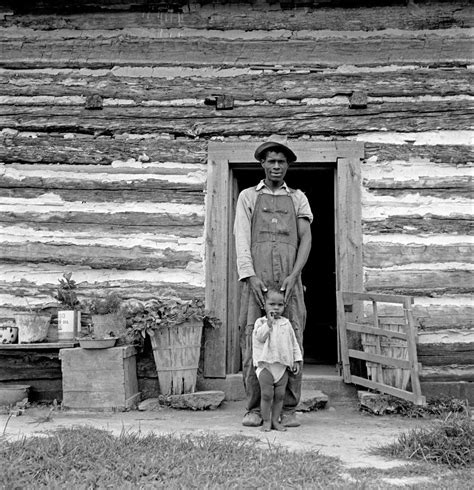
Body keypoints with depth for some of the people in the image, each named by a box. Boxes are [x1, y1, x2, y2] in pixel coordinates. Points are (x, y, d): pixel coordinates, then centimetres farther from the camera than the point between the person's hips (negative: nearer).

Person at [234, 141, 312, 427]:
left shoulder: (298, 198, 17)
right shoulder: (248, 197, 14)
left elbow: (306, 239, 5)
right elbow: (242, 240, 3)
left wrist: (293, 276, -10)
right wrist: (250, 276, -12)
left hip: (289, 280, 1)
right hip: (257, 279, -1)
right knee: (253, 342, -3)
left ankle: (288, 410, 5)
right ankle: (255, 409, 5)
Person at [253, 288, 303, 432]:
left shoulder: (286, 323, 11)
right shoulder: (261, 322, 2)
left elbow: (294, 343, 14)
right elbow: (260, 337, -16)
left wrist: (297, 360, 8)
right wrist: (269, 322, -20)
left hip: (283, 365, 3)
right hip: (265, 364, -3)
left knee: (280, 394, 3)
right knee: (266, 394, -5)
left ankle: (275, 420, 14)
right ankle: (266, 421, 7)